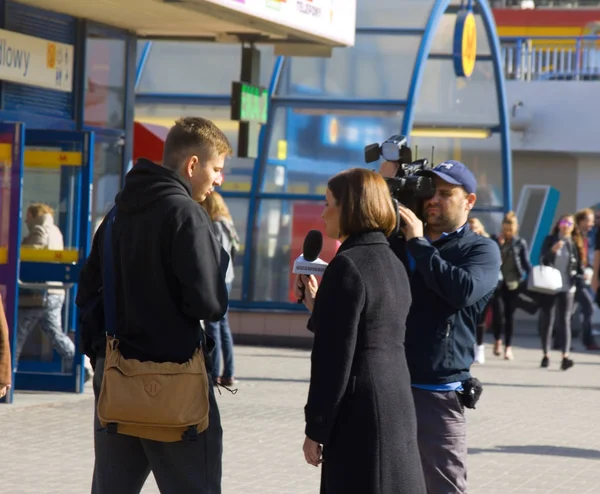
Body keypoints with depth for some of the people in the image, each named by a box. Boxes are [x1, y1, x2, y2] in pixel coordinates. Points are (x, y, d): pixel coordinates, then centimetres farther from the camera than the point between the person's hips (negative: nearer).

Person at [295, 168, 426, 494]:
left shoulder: (347, 265, -12)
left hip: (359, 415, -9)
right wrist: (317, 305, 20)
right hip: (398, 406, 9)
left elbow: (335, 358, -15)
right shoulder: (393, 263, 14)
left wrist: (315, 430, -10)